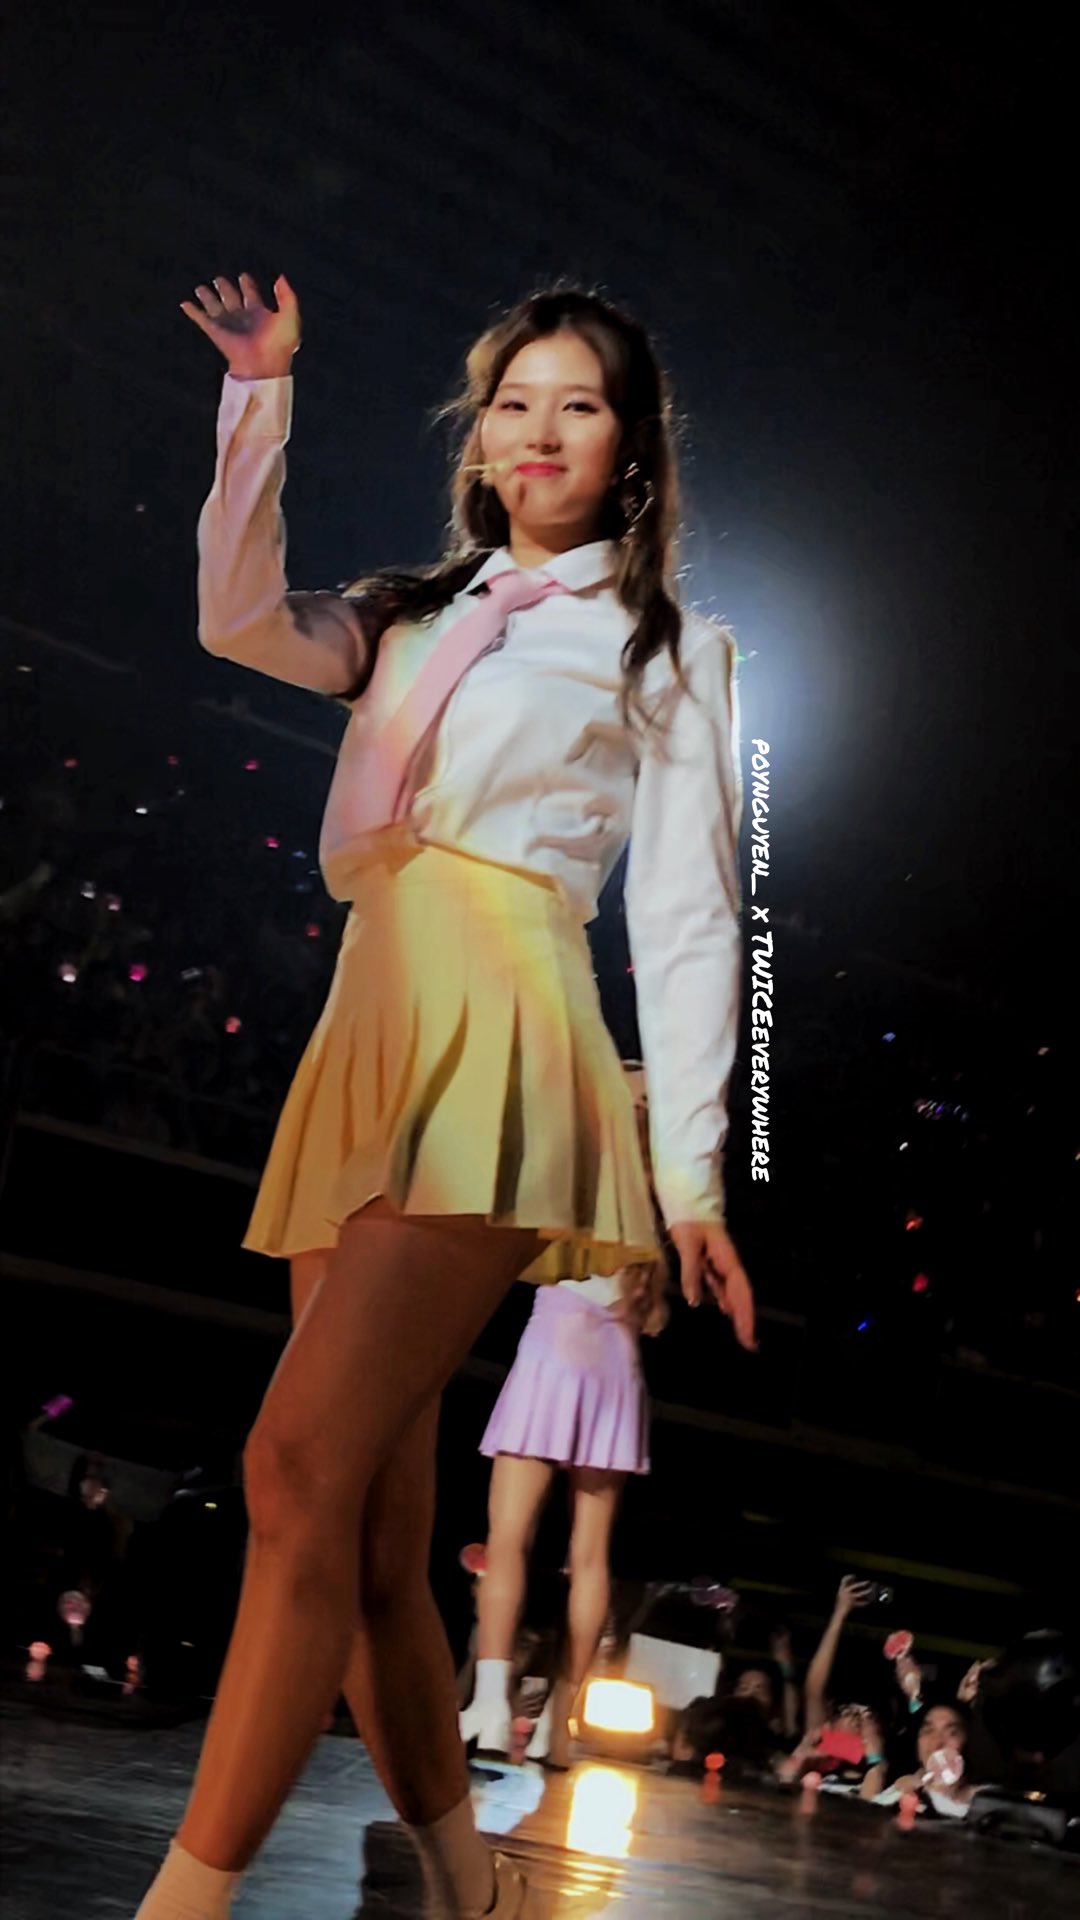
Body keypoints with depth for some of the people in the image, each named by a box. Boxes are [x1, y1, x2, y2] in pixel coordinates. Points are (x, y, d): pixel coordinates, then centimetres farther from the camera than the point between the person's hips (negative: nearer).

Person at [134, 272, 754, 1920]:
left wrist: (692, 1170, -3)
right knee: (376, 1528, 3)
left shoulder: (668, 646, 12)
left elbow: (686, 917, 4)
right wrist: (260, 400, 4)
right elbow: (242, 621, 9)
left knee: (303, 1466, -20)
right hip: (368, 1043, 6)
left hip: (497, 1044, -6)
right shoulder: (417, 615, 26)